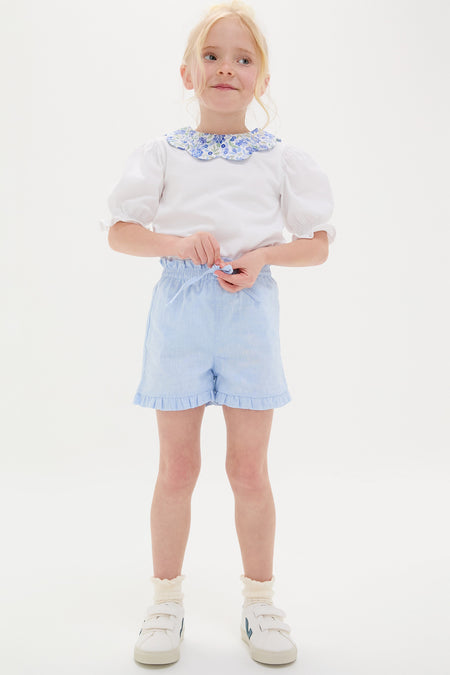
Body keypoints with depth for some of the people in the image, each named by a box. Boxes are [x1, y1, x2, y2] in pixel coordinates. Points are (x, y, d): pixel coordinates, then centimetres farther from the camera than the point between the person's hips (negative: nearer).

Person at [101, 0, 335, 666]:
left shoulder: (283, 158, 7)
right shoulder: (162, 153, 7)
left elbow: (318, 242, 7)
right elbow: (120, 230, 4)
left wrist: (262, 255, -12)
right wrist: (178, 242, -14)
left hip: (249, 309, 0)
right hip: (181, 309, 0)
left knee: (249, 468, 5)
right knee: (177, 466, 6)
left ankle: (259, 601, 24)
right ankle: (166, 600, 24)